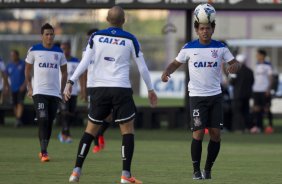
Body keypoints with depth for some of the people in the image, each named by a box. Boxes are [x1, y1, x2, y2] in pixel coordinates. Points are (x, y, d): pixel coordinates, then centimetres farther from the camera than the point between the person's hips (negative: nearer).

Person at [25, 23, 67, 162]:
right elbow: (28, 70, 9)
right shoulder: (34, 50, 0)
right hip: (39, 92, -3)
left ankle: (43, 151, 16)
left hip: (55, 93, 3)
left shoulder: (59, 52, 8)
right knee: (43, 121, -15)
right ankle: (44, 152, -16)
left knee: (49, 123, 6)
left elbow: (64, 72, 17)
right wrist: (29, 88, 1)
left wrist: (62, 90, 9)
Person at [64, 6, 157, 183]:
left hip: (98, 88, 3)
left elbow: (85, 63, -3)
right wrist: (150, 89, 16)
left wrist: (71, 82, 0)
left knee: (91, 128, 12)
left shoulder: (96, 37, 5)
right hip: (120, 89, -3)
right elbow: (142, 67, 6)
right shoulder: (130, 40, 1)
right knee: (128, 129, 4)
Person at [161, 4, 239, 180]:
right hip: (197, 97, -2)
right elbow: (176, 63, 7)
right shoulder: (189, 48, -2)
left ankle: (208, 169, 13)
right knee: (198, 133, -10)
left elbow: (234, 62, 2)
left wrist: (234, 65, -23)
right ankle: (196, 170, 3)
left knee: (216, 134, -1)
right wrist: (167, 72, -14)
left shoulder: (220, 47, 1)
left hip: (215, 96, 2)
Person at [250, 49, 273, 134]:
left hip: (265, 91, -6)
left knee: (267, 108, -4)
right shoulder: (257, 66, 16)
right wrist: (253, 88, 14)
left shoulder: (267, 66, -3)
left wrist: (268, 89, -14)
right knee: (257, 108, 1)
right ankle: (257, 126, 2)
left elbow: (270, 78, -5)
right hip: (256, 90, 6)